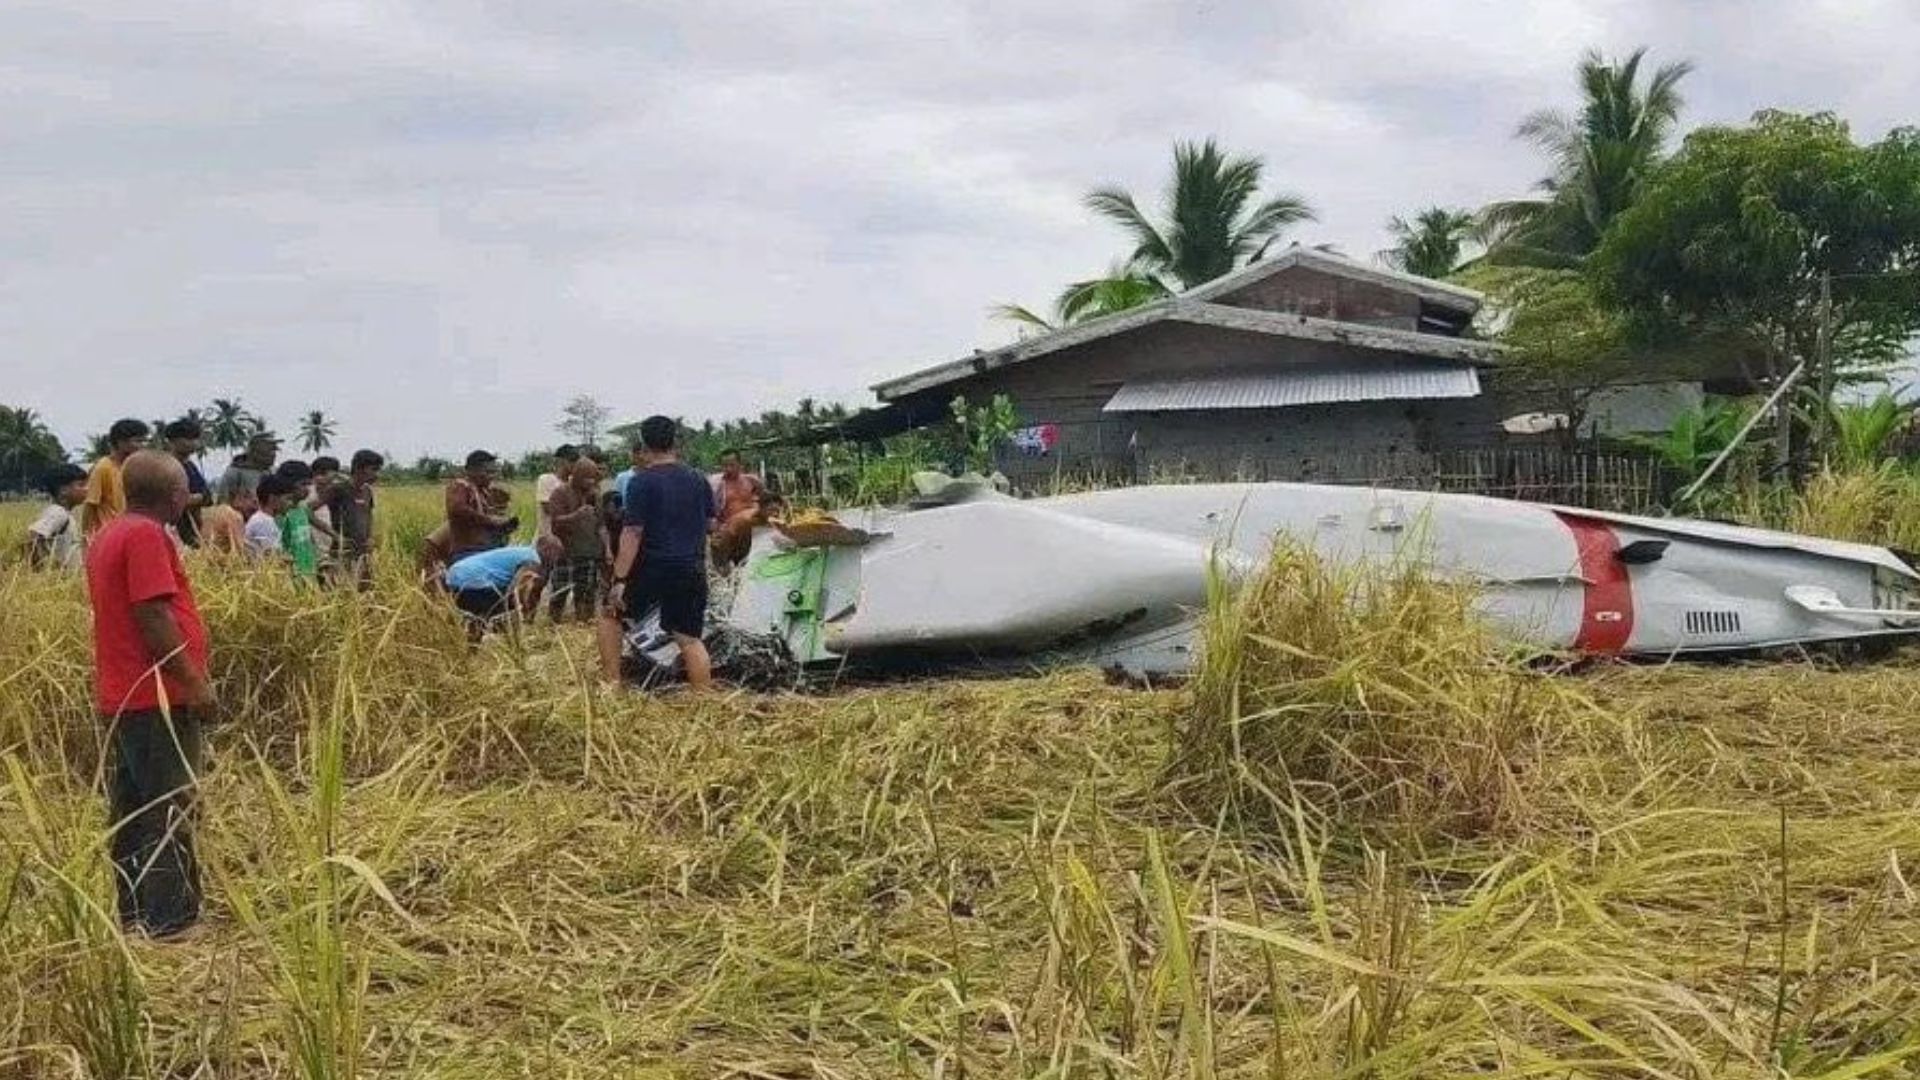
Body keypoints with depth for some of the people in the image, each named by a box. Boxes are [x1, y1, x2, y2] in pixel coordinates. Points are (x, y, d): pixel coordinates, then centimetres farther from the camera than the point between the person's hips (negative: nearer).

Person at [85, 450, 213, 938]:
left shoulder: (109, 534, 16)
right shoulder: (146, 536, -15)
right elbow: (153, 616, -21)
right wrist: (194, 682, -18)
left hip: (123, 697, 10)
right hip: (157, 698, -10)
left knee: (133, 809, 14)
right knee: (171, 812, -5)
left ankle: (133, 914, 22)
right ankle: (170, 922, -3)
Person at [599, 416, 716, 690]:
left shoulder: (642, 482, -10)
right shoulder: (698, 480, 6)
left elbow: (632, 533, -15)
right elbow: (710, 524, 15)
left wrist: (619, 580, -15)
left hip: (652, 568, -4)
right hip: (692, 570, 4)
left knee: (611, 614, 18)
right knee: (690, 637, 8)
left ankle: (612, 683, 14)